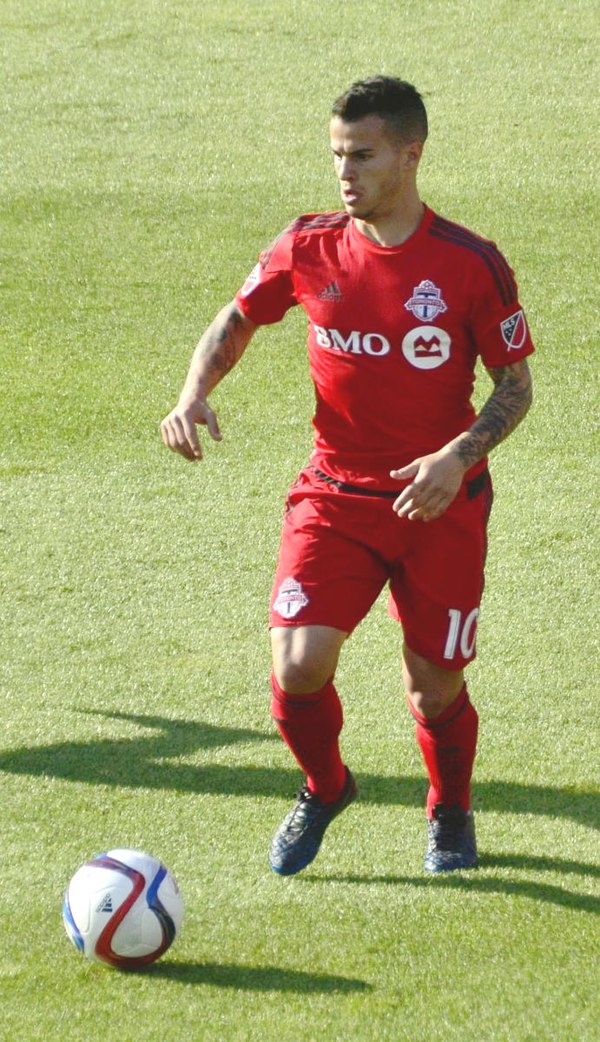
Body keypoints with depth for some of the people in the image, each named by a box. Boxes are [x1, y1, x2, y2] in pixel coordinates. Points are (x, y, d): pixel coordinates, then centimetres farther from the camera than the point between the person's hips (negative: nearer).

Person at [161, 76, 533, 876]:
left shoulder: (470, 264, -10)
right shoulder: (310, 248, -3)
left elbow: (516, 384, -3)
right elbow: (238, 320, 13)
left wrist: (458, 457, -20)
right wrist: (195, 393, -6)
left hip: (440, 501, -1)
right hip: (336, 494, 1)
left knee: (434, 690, 3)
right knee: (297, 669, -16)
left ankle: (451, 813, 37)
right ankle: (325, 790, 17)